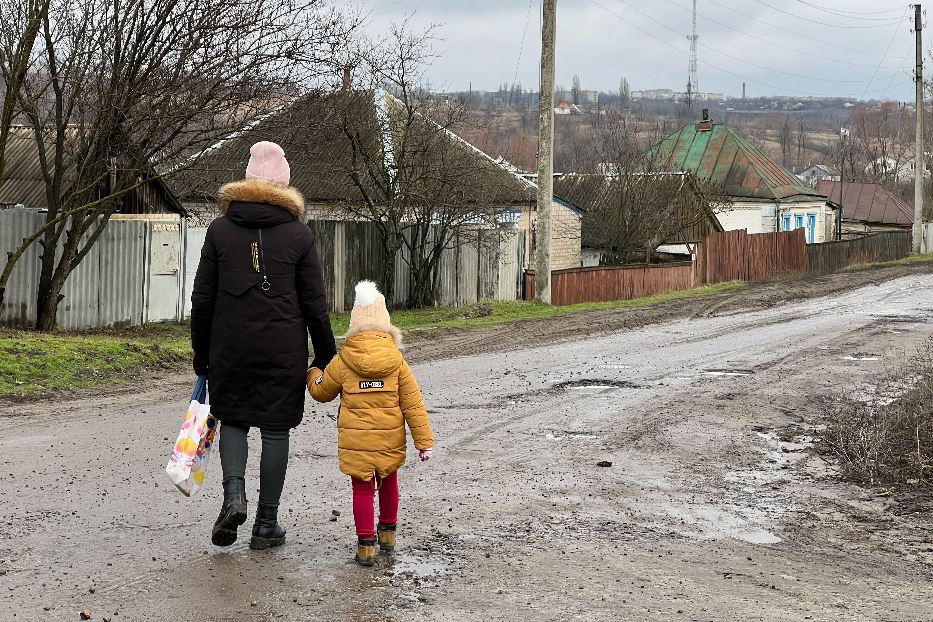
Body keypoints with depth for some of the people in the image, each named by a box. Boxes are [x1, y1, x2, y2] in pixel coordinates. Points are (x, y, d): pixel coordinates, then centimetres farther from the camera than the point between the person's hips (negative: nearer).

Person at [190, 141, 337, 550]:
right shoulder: (298, 233, -1)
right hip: (284, 353, -1)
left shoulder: (220, 229, 2)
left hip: (230, 349, 1)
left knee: (232, 419, 17)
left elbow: (202, 299, 3)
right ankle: (266, 524, 12)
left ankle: (234, 494, -8)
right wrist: (325, 358, 9)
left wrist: (201, 355, 12)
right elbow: (315, 305, 0)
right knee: (275, 429, 8)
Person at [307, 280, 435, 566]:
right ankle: (388, 531, 37)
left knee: (363, 489, 5)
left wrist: (313, 374, 31)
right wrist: (424, 440, 0)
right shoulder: (396, 361, -5)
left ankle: (366, 544, 5)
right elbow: (413, 403, -4)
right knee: (388, 482, 23)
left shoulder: (342, 362, -7)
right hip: (390, 439, 2)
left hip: (355, 439, -2)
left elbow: (322, 392, 9)